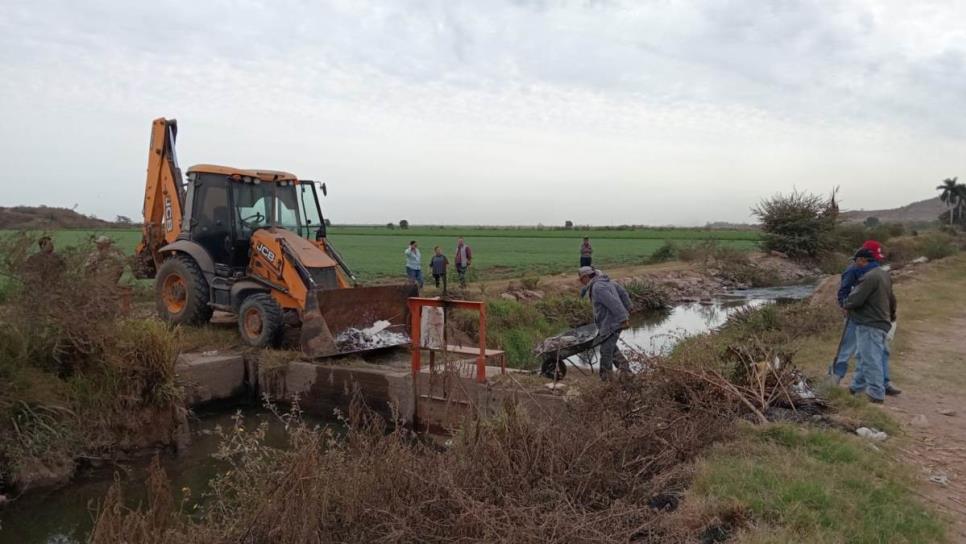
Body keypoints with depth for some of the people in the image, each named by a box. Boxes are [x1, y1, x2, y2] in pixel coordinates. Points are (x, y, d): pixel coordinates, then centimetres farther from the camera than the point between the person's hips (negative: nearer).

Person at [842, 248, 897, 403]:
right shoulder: (884, 275, 13)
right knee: (862, 358, 18)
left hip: (870, 326, -10)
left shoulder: (870, 277, -19)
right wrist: (891, 316, 40)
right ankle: (856, 388, 27)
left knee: (870, 360, -6)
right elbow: (891, 298, 25)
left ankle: (876, 395, -2)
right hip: (881, 322, 10)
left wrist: (845, 304, 1)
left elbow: (854, 300, -21)